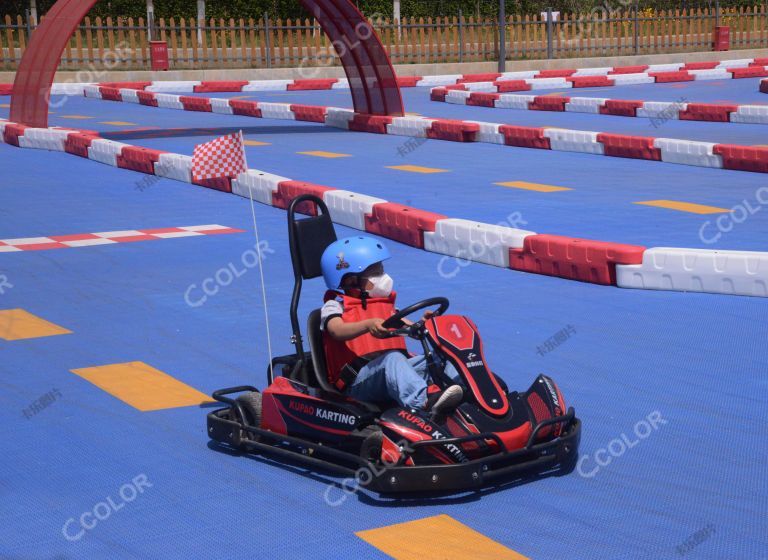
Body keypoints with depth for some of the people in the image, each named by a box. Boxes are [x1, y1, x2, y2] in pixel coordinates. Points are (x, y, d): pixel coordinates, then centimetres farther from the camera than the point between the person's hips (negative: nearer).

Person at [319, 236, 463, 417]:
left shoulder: (384, 303, 25)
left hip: (391, 374, 6)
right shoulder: (335, 305, 4)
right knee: (392, 359, -35)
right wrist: (368, 325, -37)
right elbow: (337, 330, -19)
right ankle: (425, 402, -62)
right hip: (358, 381, -6)